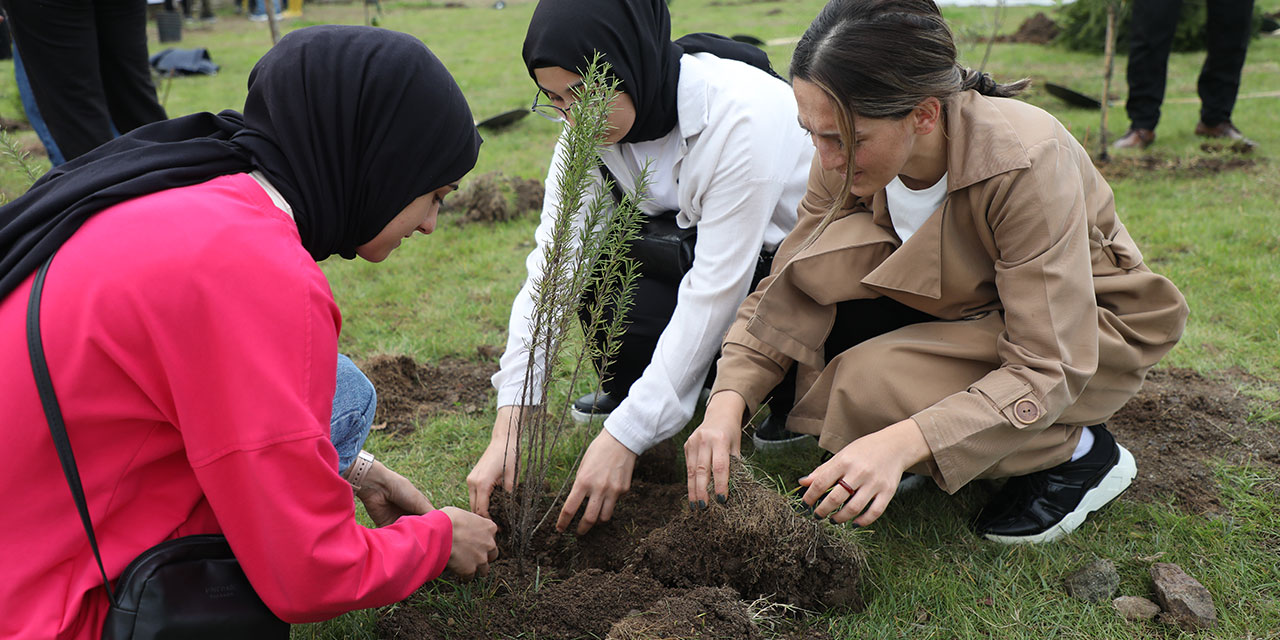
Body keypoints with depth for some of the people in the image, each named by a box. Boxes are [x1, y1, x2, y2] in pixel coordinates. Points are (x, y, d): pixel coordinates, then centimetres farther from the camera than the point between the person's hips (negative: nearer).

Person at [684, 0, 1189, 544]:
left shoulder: (1026, 163, -35)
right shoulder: (847, 158, -18)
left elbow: (1048, 369, -34)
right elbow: (787, 291, -11)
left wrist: (900, 442, -46)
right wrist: (729, 399, -28)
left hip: (1089, 328, -5)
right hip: (961, 306, 6)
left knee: (877, 385, -27)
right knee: (827, 268, -21)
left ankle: (1078, 451, -5)